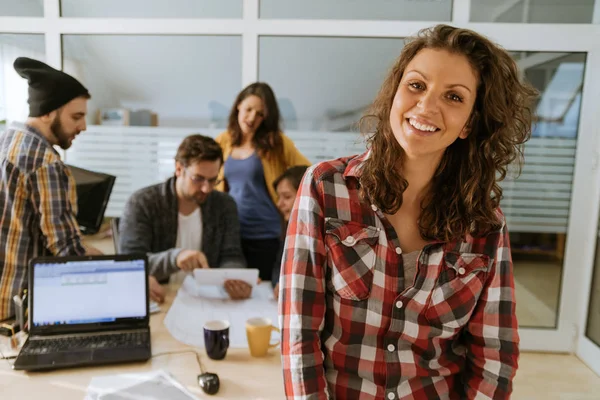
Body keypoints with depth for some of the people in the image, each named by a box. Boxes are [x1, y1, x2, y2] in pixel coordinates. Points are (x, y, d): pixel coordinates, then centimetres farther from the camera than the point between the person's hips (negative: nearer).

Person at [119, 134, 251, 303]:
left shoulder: (225, 205, 3)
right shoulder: (142, 203, -7)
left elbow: (231, 257, -2)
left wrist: (236, 281, -26)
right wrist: (174, 258, -34)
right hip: (157, 300, -2)